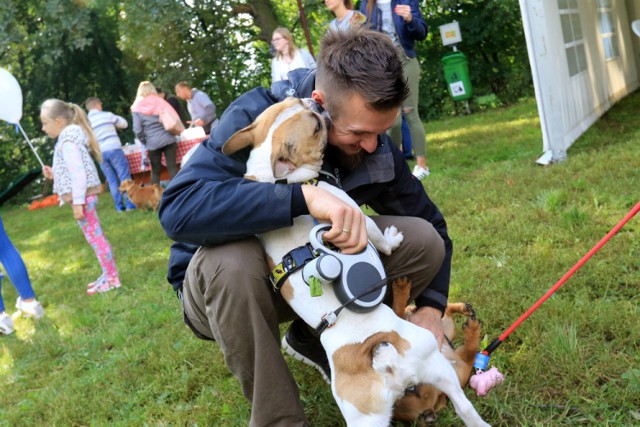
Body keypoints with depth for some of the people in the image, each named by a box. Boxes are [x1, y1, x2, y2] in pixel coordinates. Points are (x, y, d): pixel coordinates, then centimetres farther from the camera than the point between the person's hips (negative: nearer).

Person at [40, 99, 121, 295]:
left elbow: (78, 173, -22)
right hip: (85, 195, 11)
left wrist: (78, 203, -23)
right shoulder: (70, 138, 16)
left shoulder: (67, 142, -16)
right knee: (95, 237, 15)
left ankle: (112, 278, 2)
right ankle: (109, 274, 23)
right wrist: (54, 174, 13)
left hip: (83, 196, -11)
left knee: (95, 237, -4)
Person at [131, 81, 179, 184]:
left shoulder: (137, 108, 3)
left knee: (155, 171, 8)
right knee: (172, 167, 3)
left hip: (153, 143, -1)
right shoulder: (160, 102, 6)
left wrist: (145, 142, 10)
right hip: (168, 139, 1)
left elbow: (137, 130, -3)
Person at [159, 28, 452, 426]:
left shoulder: (376, 147, -13)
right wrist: (305, 196, -50)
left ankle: (313, 339, 5)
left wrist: (431, 305, -15)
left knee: (423, 241, -14)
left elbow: (432, 224, 0)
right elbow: (178, 209, -43)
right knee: (233, 259, -39)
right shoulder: (255, 117, -27)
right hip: (224, 278, -4)